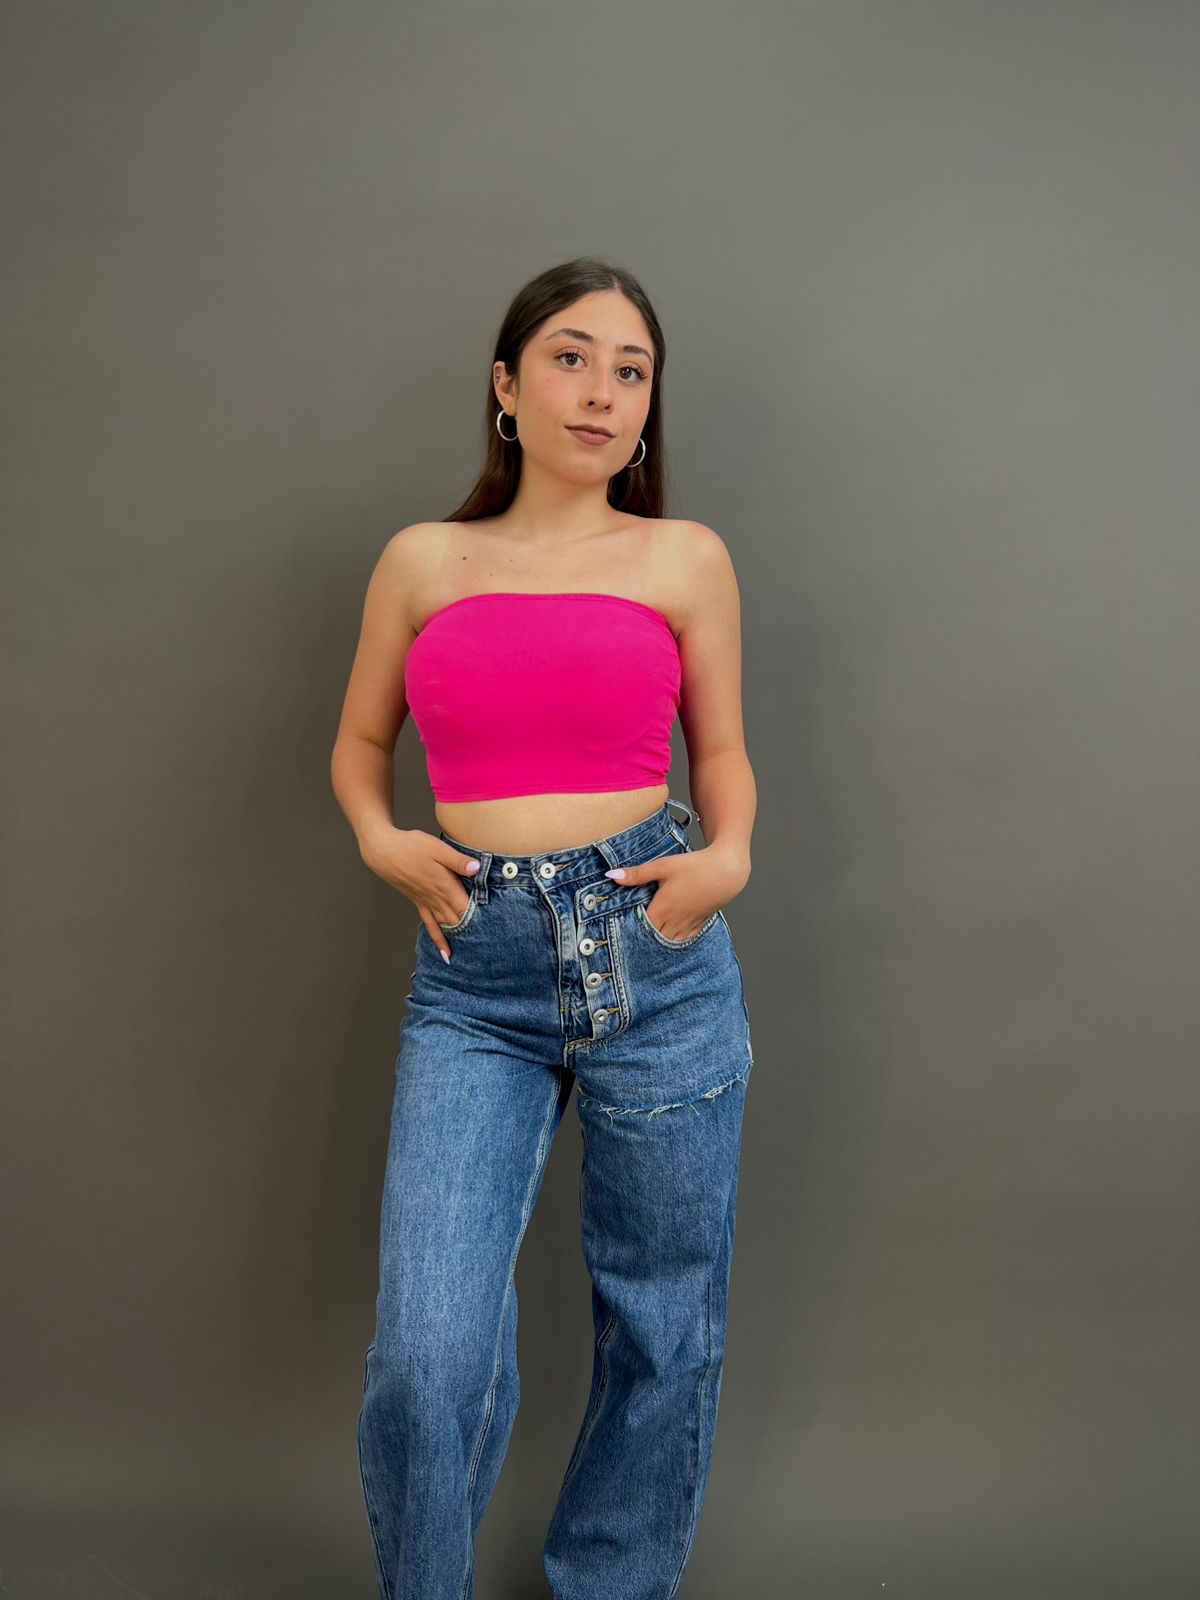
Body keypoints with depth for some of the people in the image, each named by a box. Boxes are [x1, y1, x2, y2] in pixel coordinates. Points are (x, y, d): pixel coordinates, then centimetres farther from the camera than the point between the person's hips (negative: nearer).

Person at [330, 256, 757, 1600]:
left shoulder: (686, 558, 6)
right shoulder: (423, 560, 9)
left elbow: (722, 752, 14)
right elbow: (358, 745, 19)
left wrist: (729, 857, -6)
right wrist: (382, 843, -1)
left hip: (656, 951, 0)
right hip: (476, 970, 0)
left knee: (662, 1327, 11)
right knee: (428, 1351, -8)